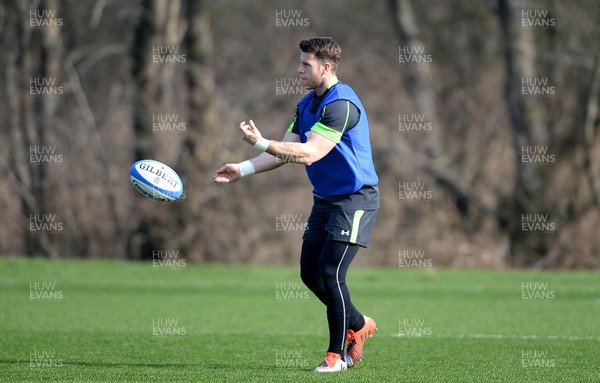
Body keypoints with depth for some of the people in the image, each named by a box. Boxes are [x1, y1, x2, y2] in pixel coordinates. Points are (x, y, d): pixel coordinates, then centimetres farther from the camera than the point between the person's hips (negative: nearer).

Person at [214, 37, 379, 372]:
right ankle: (359, 325, 27)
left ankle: (337, 354, -1)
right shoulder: (307, 104, 9)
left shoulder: (341, 104, -22)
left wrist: (261, 143, -35)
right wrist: (242, 170, -1)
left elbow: (309, 153, -29)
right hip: (325, 199, 9)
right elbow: (286, 152, 9)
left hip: (355, 200, -9)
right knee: (310, 272, 7)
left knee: (330, 273, -13)